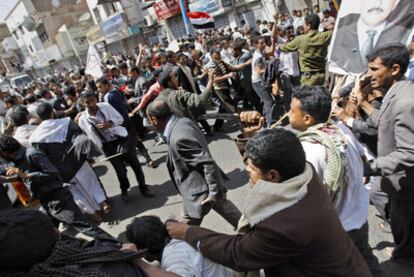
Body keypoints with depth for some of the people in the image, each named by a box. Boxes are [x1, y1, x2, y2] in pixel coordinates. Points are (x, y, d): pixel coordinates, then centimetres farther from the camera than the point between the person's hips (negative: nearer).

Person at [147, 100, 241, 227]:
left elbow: (208, 163, -31)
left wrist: (213, 192, -22)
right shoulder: (183, 121, -3)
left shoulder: (179, 138, -31)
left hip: (200, 190, -9)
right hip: (209, 183, 9)